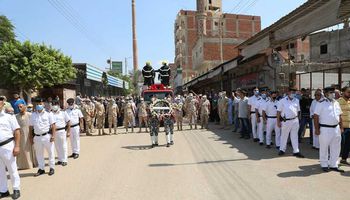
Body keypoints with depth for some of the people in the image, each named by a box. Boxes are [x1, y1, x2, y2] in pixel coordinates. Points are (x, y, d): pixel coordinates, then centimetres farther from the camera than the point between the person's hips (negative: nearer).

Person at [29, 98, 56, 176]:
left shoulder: (48, 113, -2)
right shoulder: (33, 115, 8)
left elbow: (53, 125, -5)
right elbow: (31, 127, 12)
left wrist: (53, 135, -13)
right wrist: (31, 137, 9)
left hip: (47, 136, -4)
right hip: (37, 137, 4)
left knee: (50, 152, 5)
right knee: (39, 153, 12)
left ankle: (52, 168, 18)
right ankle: (41, 169, 26)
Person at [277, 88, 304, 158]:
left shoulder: (296, 101, 7)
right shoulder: (282, 101, -5)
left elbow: (298, 111, 15)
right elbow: (279, 112, -4)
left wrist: (297, 118, 10)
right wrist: (278, 121, -7)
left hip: (295, 121, 3)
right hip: (286, 121, -3)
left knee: (295, 136, 8)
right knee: (284, 136, 10)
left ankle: (296, 151, 15)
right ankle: (282, 149, 25)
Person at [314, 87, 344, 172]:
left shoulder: (336, 103, 11)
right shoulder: (321, 103, -9)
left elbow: (339, 116, 18)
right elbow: (316, 116, -11)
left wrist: (341, 127, 13)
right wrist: (317, 129, -14)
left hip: (336, 128, 7)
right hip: (325, 129, -6)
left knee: (336, 148, 12)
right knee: (324, 148, 4)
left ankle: (333, 165, 25)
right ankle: (324, 165, 18)